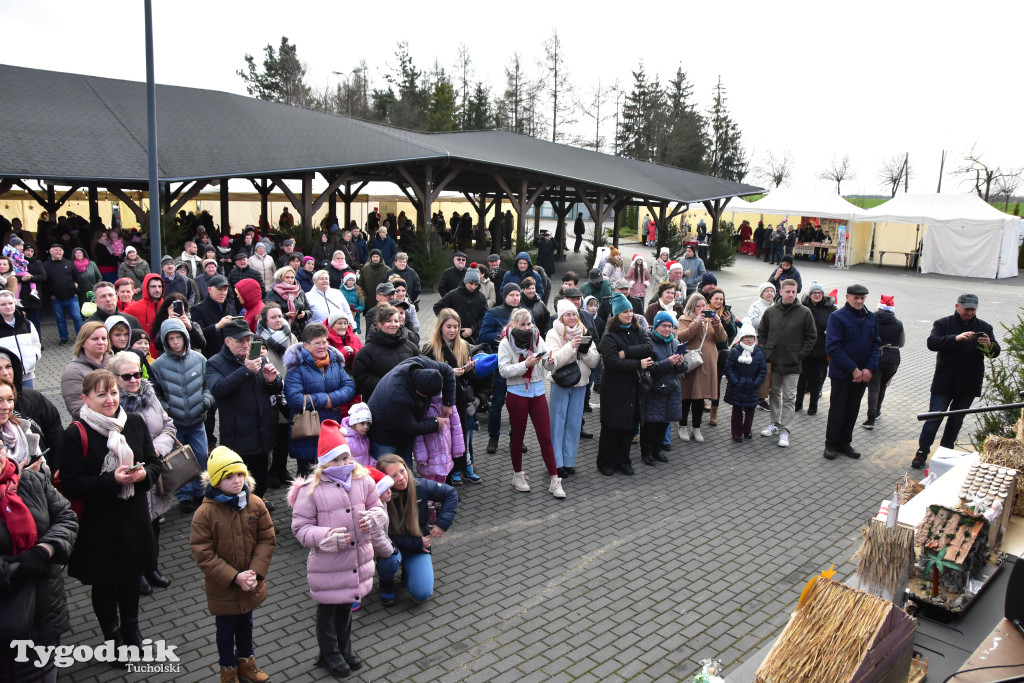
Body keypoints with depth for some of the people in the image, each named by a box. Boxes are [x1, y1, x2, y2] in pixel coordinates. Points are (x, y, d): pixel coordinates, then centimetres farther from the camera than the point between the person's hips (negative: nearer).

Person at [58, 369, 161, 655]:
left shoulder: (135, 423, -1)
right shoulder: (75, 434, -14)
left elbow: (155, 464, 5)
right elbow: (71, 486, -15)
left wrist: (143, 473, -17)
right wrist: (113, 480, -26)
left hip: (133, 517, 4)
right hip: (98, 524, -4)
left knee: (131, 576, 19)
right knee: (104, 582, 14)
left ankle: (131, 629, 42)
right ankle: (112, 635, 36)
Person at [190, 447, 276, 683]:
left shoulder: (255, 504, -12)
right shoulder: (205, 513, -21)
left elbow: (267, 539, -7)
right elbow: (202, 553, -19)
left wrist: (255, 571, -18)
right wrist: (234, 577, -23)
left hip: (250, 584, 3)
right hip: (222, 587, -3)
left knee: (245, 623, 25)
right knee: (225, 629, 17)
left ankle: (246, 661, 49)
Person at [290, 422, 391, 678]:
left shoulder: (362, 480, -7)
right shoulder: (310, 489, -19)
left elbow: (377, 506, 6)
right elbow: (300, 527, -13)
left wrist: (374, 517, -18)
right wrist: (326, 537, -28)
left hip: (358, 558, 4)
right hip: (327, 564, -4)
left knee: (347, 604, 25)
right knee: (328, 608, 16)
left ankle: (345, 647, 48)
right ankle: (329, 653, 41)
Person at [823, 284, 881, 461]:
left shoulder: (871, 317, 5)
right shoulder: (837, 317, -12)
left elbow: (876, 344, 7)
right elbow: (833, 347, -17)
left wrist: (870, 368, -8)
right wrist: (853, 369, -19)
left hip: (863, 374, 5)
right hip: (841, 373, -5)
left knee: (853, 410, 13)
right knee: (837, 410, 4)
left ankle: (845, 443, 25)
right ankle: (831, 444, 17)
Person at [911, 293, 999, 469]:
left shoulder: (984, 327, 5)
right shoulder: (943, 324, -4)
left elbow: (995, 352, -2)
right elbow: (932, 343, -19)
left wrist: (989, 345, -26)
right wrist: (956, 338, -33)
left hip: (968, 386, 3)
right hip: (944, 383, -3)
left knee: (956, 421, 15)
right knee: (934, 418, -1)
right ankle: (922, 452, 8)